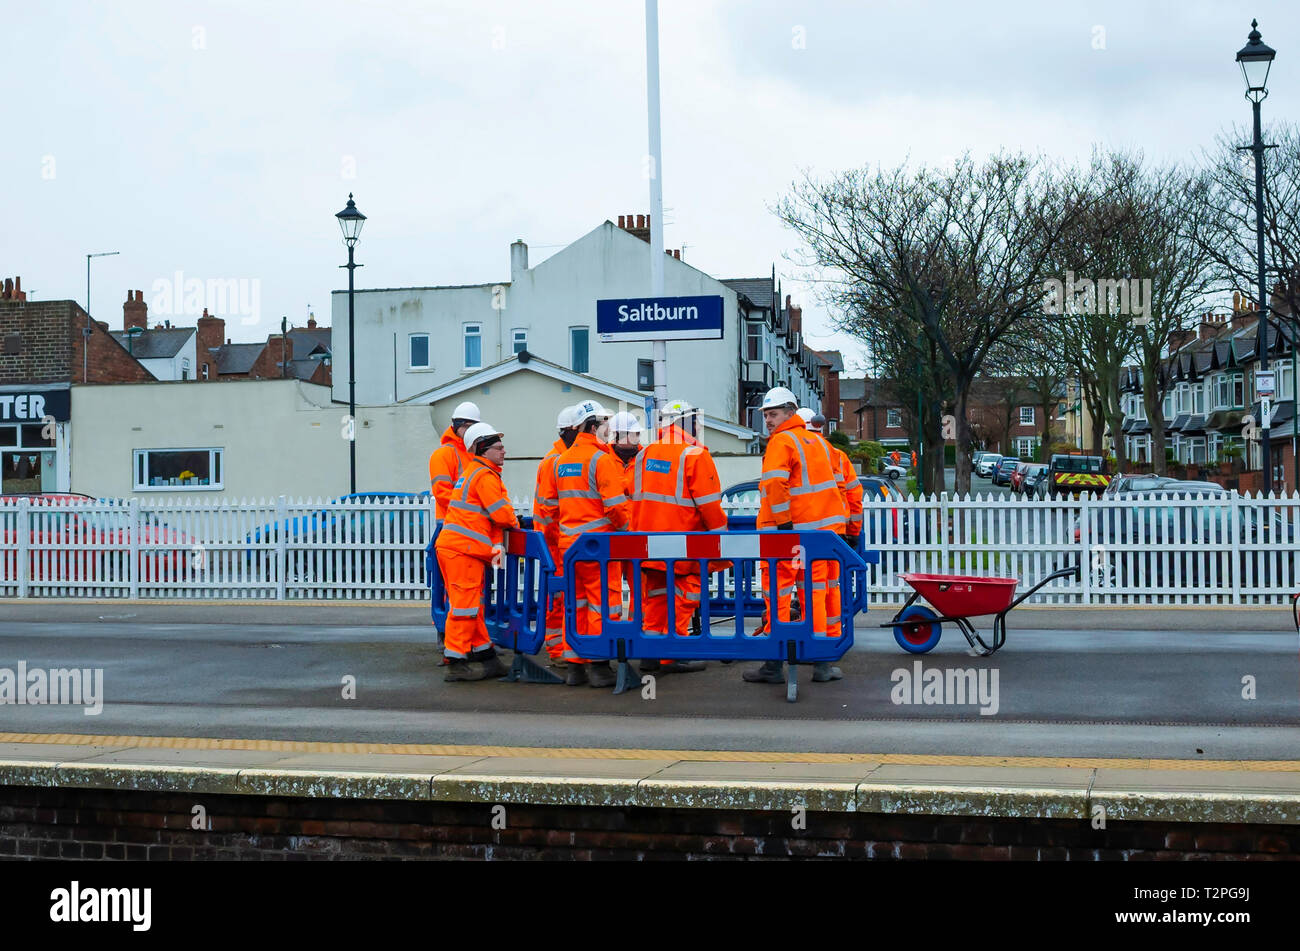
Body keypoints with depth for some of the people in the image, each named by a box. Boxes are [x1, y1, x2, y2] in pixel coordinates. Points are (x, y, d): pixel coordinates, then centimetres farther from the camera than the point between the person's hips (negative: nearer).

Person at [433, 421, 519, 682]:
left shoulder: (474, 472, 22)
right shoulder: (485, 476, -10)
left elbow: (490, 517, 17)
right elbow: (502, 513, -15)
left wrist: (497, 544, 3)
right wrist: (515, 522, 7)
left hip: (453, 545, 10)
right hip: (463, 548, -10)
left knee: (472, 605, 15)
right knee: (465, 604, -7)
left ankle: (484, 654, 23)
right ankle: (456, 662, -4)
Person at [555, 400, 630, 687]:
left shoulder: (561, 460, 12)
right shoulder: (602, 458, -11)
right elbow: (615, 505, -16)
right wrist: (623, 528, 1)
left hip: (568, 543, 7)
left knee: (576, 604, 13)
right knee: (603, 603, 1)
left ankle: (574, 664, 17)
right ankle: (598, 666, 2)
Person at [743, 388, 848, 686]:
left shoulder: (782, 441, -9)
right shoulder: (818, 441, 15)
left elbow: (775, 482, -22)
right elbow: (835, 482, 21)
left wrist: (783, 523, -20)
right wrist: (837, 519, 25)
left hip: (788, 531, -7)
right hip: (822, 528, 7)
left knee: (778, 594, 1)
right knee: (814, 594, 12)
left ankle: (774, 665, 3)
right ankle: (821, 663, 12)